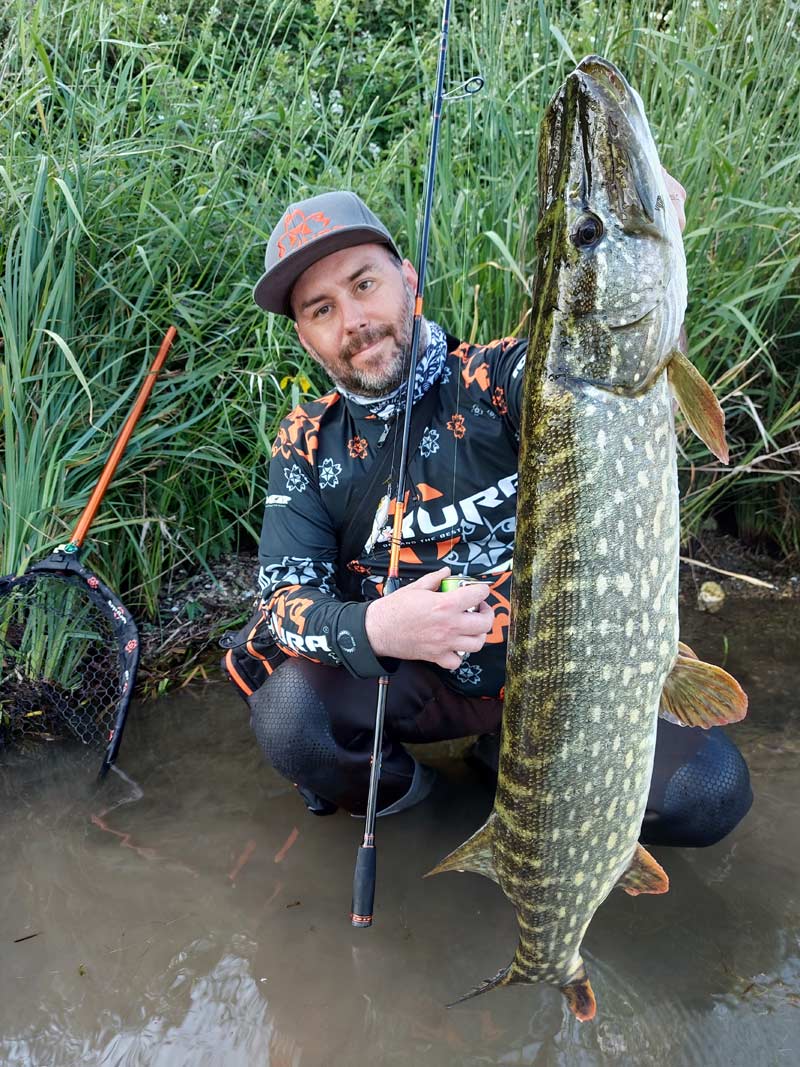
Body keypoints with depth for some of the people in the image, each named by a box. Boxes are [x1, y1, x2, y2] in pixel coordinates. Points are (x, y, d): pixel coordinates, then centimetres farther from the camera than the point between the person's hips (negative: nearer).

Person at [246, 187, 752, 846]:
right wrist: (372, 629, -29)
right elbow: (285, 598, -7)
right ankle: (391, 788, 6)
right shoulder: (307, 445, -1)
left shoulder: (502, 377, -9)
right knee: (287, 712, -29)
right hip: (411, 683, 1)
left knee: (710, 788, -20)